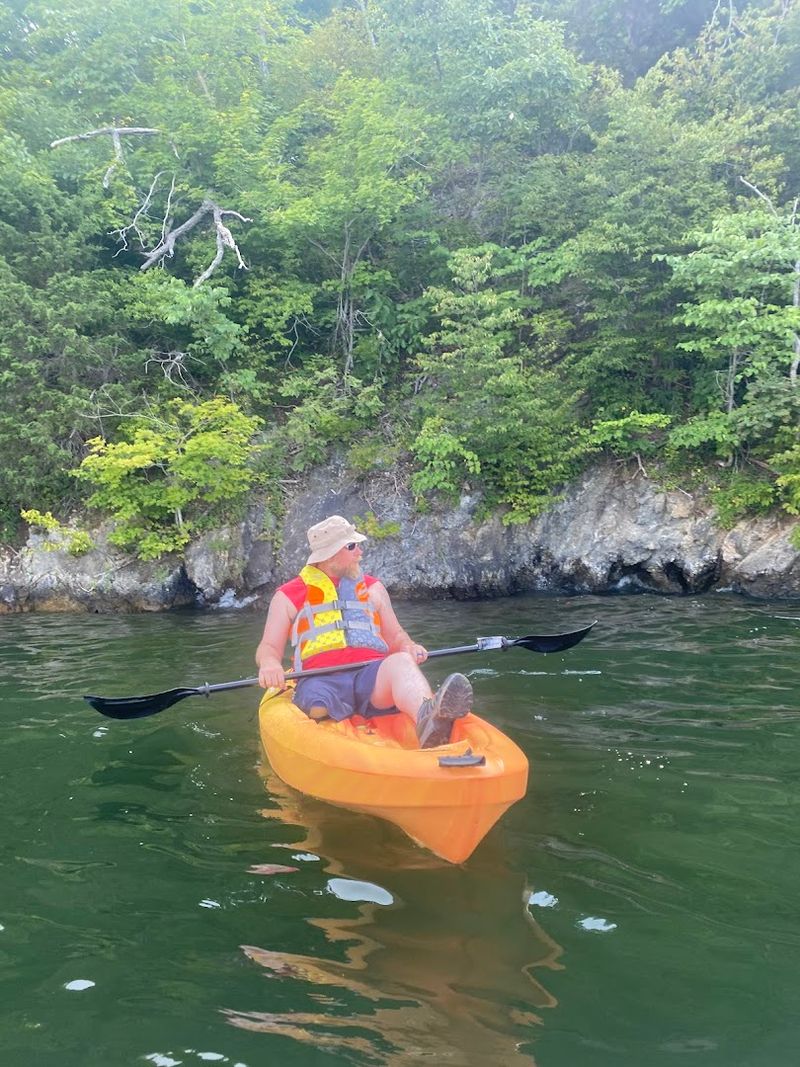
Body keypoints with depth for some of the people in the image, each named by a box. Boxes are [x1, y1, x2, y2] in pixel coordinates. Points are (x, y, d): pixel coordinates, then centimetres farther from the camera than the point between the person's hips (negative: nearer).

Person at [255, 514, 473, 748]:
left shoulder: (372, 587, 27)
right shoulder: (289, 596, 18)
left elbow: (395, 636, 27)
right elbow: (268, 648, 15)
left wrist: (409, 648, 2)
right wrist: (269, 664, -11)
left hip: (375, 674, 0)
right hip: (321, 679, 0)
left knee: (401, 662, -35)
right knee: (317, 710, -36)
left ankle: (428, 721, -64)